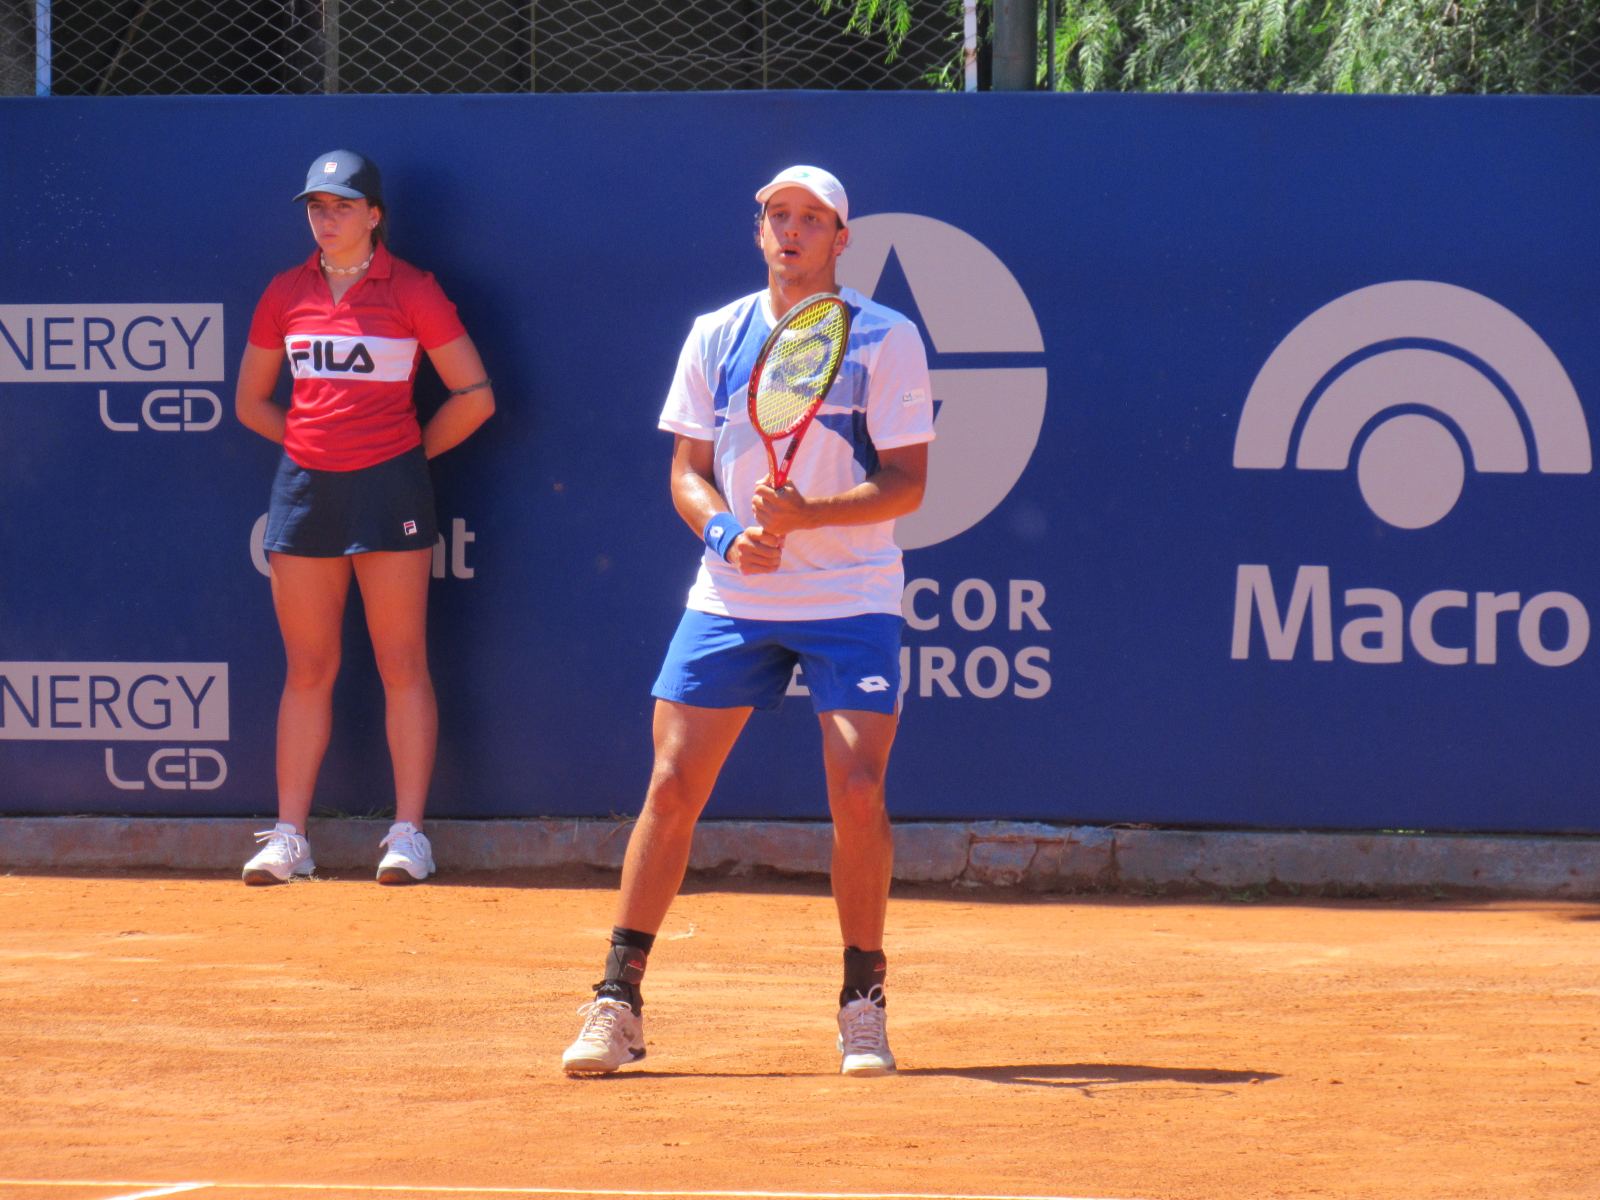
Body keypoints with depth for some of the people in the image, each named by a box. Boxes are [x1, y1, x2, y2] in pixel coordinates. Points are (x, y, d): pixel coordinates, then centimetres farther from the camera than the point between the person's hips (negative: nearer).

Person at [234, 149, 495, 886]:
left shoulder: (411, 292, -1)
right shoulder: (287, 295, 9)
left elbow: (475, 397, 1)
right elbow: (250, 402, 19)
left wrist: (415, 449, 2)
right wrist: (313, 438, 9)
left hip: (388, 488, -4)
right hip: (305, 486, 4)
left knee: (402, 665, -2)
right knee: (306, 667, 5)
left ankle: (408, 834, 0)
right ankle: (288, 837, 7)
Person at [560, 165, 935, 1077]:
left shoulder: (886, 340, -3)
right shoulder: (716, 337, 7)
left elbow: (905, 484, -7)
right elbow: (688, 471, 8)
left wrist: (806, 515, -23)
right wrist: (727, 531, -13)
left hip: (852, 600, -3)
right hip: (730, 595, 3)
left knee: (858, 793, -12)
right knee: (673, 787, -3)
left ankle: (864, 1003, 2)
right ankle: (618, 1003, 4)